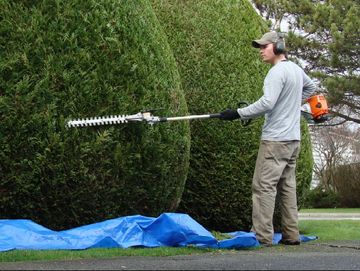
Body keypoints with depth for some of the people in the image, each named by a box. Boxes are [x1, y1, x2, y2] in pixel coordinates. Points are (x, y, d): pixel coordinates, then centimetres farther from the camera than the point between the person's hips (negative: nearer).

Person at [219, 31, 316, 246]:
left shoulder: (277, 72, -14)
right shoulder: (296, 69, 14)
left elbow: (266, 103, -23)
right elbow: (311, 87, 33)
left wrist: (238, 113, -18)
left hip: (276, 139, -9)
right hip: (293, 138, 9)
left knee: (264, 186, -8)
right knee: (287, 186, 12)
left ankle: (263, 236, -10)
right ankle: (291, 235, 13)